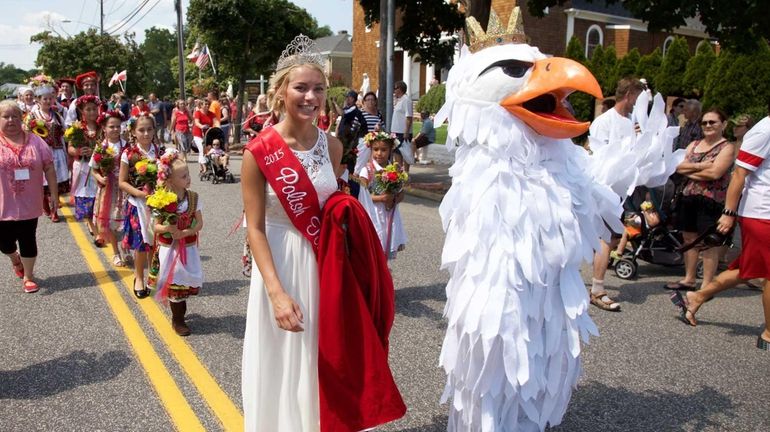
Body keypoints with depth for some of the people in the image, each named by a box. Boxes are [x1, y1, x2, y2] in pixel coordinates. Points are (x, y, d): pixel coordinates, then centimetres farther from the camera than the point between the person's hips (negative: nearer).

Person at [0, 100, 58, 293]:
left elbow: (49, 168, 3)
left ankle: (28, 277, 24)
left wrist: (54, 194, 3)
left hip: (28, 204, 0)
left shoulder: (35, 141, -1)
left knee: (28, 241, 7)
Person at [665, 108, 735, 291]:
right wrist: (700, 166, -12)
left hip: (711, 201, -6)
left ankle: (706, 286, 5)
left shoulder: (726, 147, -4)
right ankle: (689, 280, 24)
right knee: (689, 238, 12)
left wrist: (689, 171, -6)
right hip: (688, 198, 6)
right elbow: (679, 166, 3)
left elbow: (715, 173, -17)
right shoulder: (694, 144, 14)